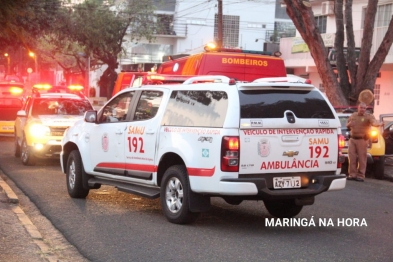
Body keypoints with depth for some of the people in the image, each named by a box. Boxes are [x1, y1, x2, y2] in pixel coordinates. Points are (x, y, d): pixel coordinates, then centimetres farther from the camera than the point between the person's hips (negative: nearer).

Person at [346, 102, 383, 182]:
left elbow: (374, 121, -25)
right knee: (352, 157, 5)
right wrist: (349, 125, 1)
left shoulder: (368, 116, -4)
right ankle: (352, 174, 14)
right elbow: (347, 125, 26)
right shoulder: (353, 116, 13)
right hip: (352, 139, 5)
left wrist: (378, 124, -48)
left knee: (362, 158, -4)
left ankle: (361, 176, 2)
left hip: (362, 140, -5)